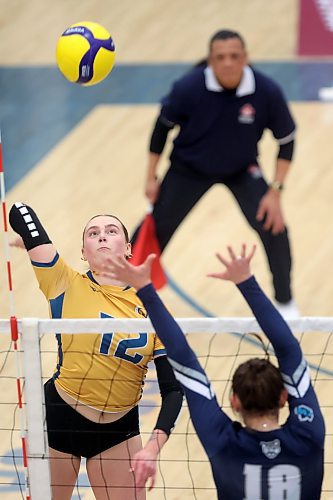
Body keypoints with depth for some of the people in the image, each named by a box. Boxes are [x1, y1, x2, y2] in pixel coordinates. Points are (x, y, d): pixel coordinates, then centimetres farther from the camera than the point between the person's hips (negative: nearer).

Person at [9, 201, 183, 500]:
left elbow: (173, 389, -9)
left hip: (120, 430, 2)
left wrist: (154, 447, -17)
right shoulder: (67, 286, -8)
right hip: (59, 419, -1)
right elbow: (21, 216, -13)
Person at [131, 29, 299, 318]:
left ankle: (285, 301, 7)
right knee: (157, 227, 4)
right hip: (189, 168, 0)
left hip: (242, 169, 0)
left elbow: (286, 139, -13)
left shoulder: (267, 92, -27)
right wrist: (151, 177, -5)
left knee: (273, 227, -15)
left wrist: (275, 191, -18)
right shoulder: (189, 88, -28)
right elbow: (163, 125, -10)